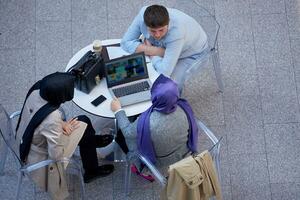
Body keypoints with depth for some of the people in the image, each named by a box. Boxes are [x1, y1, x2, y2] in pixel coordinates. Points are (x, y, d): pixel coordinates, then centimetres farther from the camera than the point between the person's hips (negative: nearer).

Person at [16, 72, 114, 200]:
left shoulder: (36, 91, -21)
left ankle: (94, 141, 49)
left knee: (84, 121, 13)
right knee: (85, 132, 5)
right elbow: (56, 154, -29)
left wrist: (61, 124, -10)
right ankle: (91, 172, 32)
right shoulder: (52, 119, -41)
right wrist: (67, 127, -16)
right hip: (39, 157, -7)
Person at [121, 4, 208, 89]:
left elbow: (165, 71, -42)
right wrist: (155, 51, -32)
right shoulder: (142, 15, -31)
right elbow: (126, 42, -21)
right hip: (164, 47, 5)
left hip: (192, 53, -5)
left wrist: (149, 49, -27)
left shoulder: (177, 31, -43)